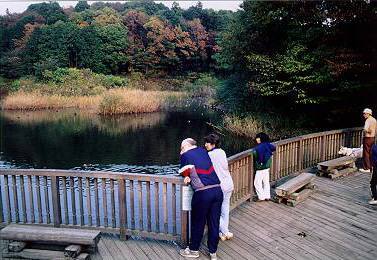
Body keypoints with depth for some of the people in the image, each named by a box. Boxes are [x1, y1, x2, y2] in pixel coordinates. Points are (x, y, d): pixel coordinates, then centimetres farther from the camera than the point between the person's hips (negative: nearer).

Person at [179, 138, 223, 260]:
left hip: (202, 193, -5)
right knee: (214, 223, 14)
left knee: (198, 223, 12)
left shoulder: (185, 155, 1)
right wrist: (191, 176, 13)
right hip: (217, 190, 5)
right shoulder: (203, 150, 16)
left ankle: (194, 250, 29)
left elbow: (184, 173, 12)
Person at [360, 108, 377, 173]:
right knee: (370, 153, 16)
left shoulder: (368, 120, -17)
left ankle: (366, 168, 1)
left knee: (366, 153, -3)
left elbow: (366, 129, -28)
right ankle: (370, 166, 24)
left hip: (367, 138, -9)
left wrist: (363, 130, -9)